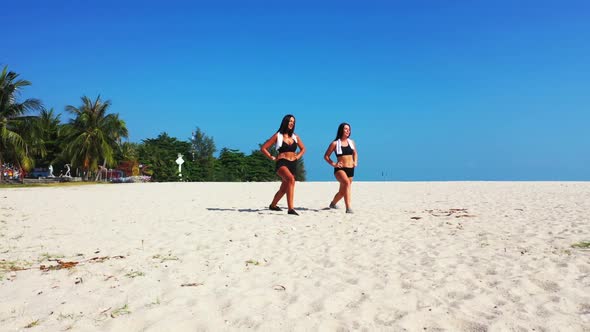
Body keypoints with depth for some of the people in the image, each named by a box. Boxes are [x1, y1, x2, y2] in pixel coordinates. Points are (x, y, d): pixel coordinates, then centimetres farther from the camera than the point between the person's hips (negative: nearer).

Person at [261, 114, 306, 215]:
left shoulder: (295, 137, 13)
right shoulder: (278, 136, 0)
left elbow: (303, 149, 28)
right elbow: (263, 148, 2)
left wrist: (297, 157, 13)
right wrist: (272, 158, -1)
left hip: (293, 164, 6)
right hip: (282, 163, -6)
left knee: (284, 189, 13)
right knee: (291, 179, -33)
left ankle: (273, 205, 40)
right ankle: (290, 208, -37)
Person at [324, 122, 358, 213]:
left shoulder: (351, 142, 10)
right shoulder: (335, 143, -2)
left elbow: (355, 153, 28)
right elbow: (326, 156, 4)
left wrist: (355, 162, 11)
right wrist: (333, 164, -8)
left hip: (350, 169, 5)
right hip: (340, 169, -5)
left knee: (342, 191, 15)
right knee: (347, 183, -34)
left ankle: (332, 203, 45)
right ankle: (348, 207, -36)